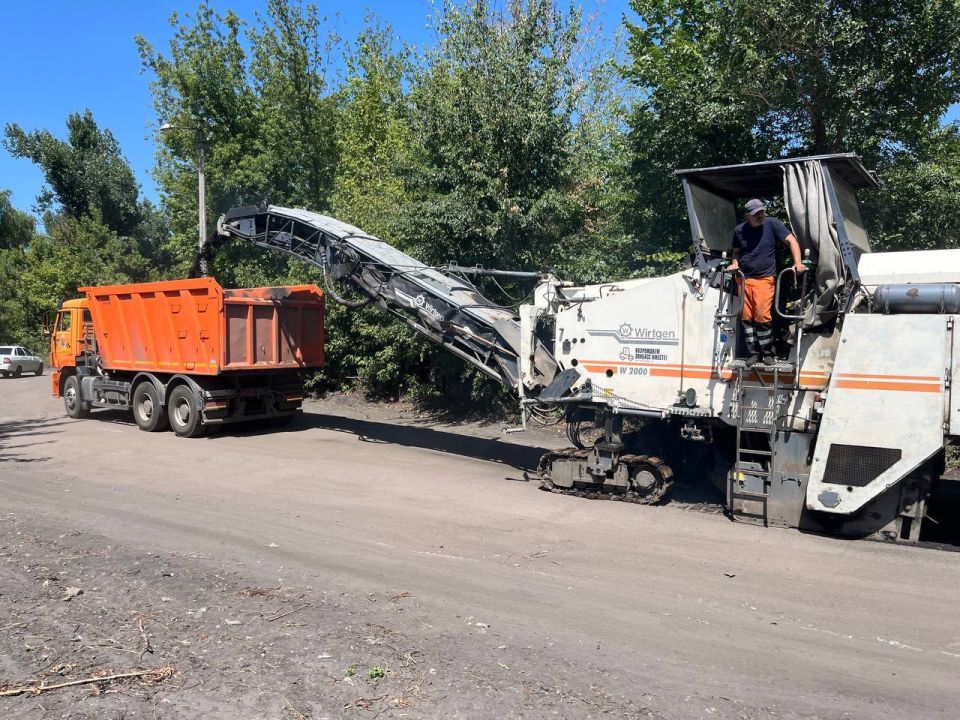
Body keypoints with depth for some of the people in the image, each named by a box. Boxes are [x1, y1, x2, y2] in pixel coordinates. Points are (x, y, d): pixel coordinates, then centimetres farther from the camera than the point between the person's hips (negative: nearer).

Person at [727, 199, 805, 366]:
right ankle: (754, 353, 13)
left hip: (764, 278, -4)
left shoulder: (772, 224, -4)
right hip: (743, 278, 4)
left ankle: (768, 353, 5)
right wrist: (734, 264, 3)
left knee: (762, 316, -11)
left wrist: (798, 262, -17)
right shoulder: (739, 230, 6)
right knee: (746, 317, 3)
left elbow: (791, 240, -5)